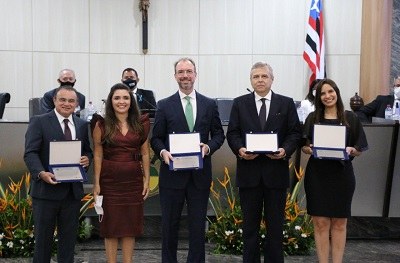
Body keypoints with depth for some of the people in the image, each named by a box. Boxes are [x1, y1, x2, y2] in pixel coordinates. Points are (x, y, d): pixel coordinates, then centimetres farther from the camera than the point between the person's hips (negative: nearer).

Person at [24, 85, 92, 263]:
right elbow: (30, 153, -11)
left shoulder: (82, 125, 12)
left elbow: (87, 151, 17)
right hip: (46, 189, -4)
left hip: (73, 191, 4)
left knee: (69, 237, 12)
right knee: (43, 236, 6)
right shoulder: (39, 122, -3)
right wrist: (41, 173, -27)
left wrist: (87, 159, -7)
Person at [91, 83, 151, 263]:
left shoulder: (140, 123, 4)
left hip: (133, 180, 2)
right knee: (111, 224, 6)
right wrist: (96, 184, -6)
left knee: (131, 224, 8)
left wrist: (147, 179, 3)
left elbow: (145, 153, 7)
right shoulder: (102, 124, -2)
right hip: (110, 181, -2)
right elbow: (98, 155, -2)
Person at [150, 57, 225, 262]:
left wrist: (208, 147, -12)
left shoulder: (210, 104, 6)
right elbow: (156, 138, 3)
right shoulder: (164, 105, 3)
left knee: (198, 225, 9)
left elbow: (218, 135, 8)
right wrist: (163, 152, -17)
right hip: (172, 173, -1)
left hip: (200, 174, 1)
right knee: (170, 225, 9)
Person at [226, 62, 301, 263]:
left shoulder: (286, 103, 7)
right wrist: (240, 150, -15)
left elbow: (295, 133, 3)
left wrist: (285, 150, -15)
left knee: (275, 223, 7)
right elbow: (232, 133, 4)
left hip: (276, 171, 0)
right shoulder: (240, 103, 8)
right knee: (250, 223, 8)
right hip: (248, 171, 0)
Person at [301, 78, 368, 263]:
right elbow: (303, 146, 8)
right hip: (317, 175, 0)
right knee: (321, 223, 1)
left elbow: (360, 149, 6)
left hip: (342, 175, 0)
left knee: (339, 223, 5)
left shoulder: (350, 118, 5)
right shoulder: (313, 118, 7)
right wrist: (309, 149, -14)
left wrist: (351, 150, -15)